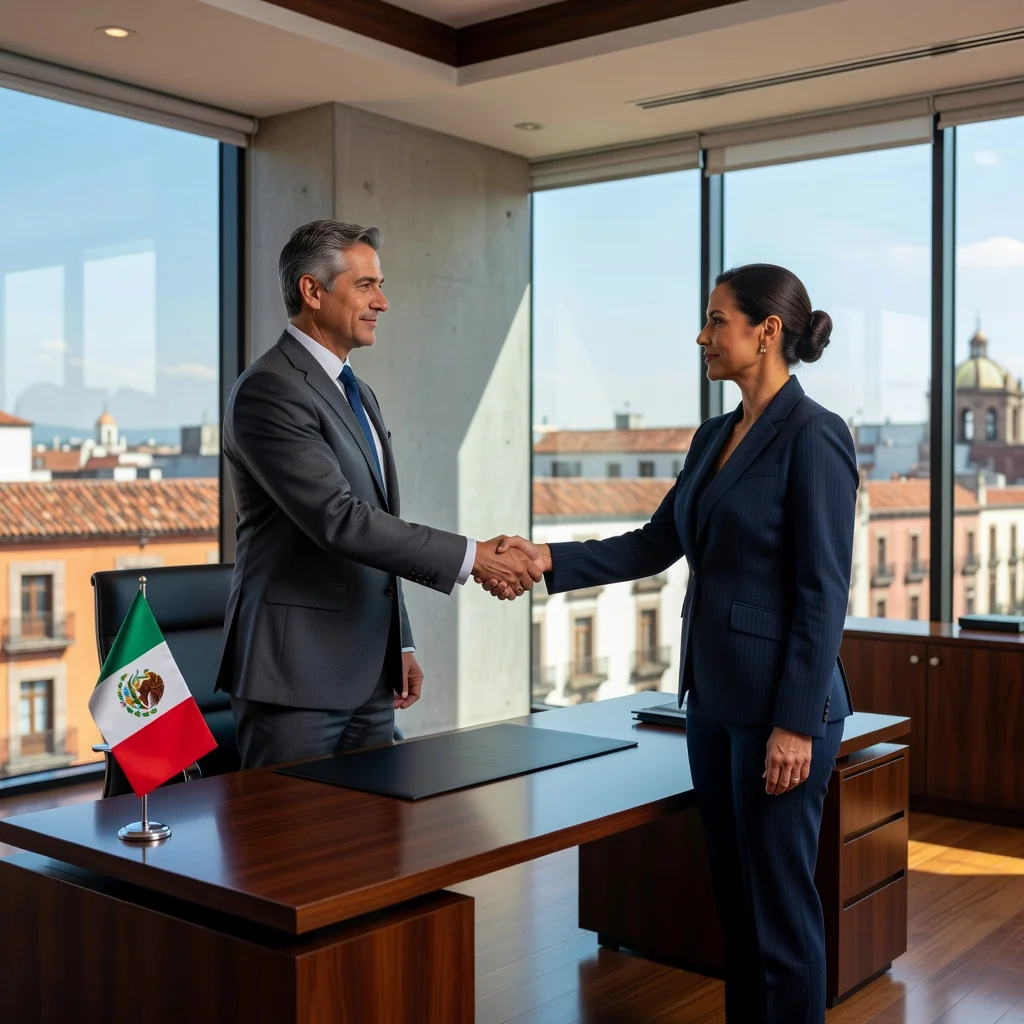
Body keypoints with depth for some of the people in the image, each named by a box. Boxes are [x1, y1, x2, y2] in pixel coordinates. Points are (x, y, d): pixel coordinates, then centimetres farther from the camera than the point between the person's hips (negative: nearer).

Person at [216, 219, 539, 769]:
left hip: (368, 675, 8)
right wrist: (471, 557, -21)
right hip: (297, 676, -8)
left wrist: (400, 645, 18)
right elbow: (338, 519, -23)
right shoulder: (268, 390, -13)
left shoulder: (359, 395, 17)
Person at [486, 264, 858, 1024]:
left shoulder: (813, 436, -14)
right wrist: (549, 559, 0)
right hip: (714, 696, 8)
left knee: (780, 897, 3)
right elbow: (655, 545, 12)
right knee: (732, 892, 17)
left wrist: (796, 723, -18)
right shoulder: (714, 436, 12)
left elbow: (825, 590, -17)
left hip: (779, 702, -8)